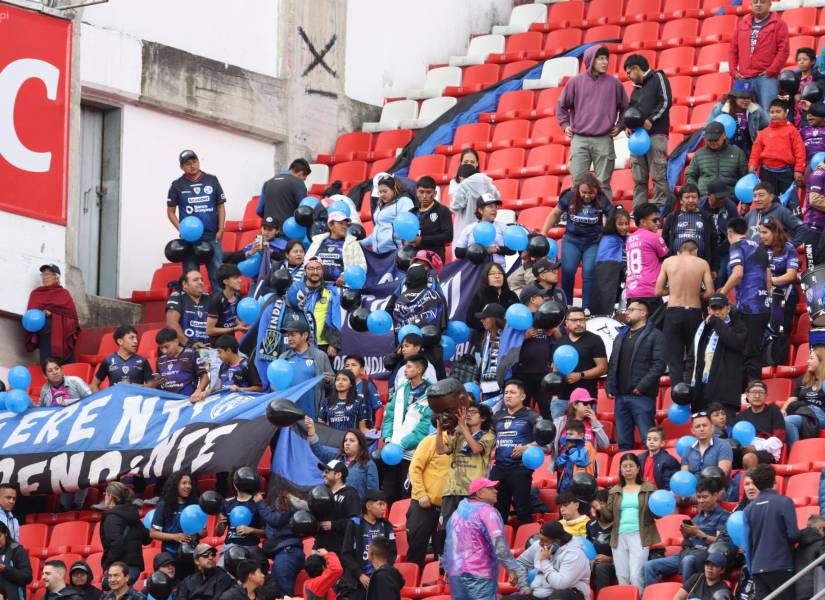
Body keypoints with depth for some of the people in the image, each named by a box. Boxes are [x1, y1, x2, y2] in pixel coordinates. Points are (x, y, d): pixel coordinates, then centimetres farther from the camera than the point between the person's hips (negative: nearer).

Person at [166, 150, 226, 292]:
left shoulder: (211, 181, 7)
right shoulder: (177, 185, 4)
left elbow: (221, 205, 11)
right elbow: (170, 211, 7)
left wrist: (220, 230, 0)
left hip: (212, 237, 0)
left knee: (217, 273, -2)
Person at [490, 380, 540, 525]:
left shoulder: (530, 416, -2)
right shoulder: (498, 416, 16)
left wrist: (527, 447, -18)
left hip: (520, 468, -6)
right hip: (499, 467, 6)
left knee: (522, 507, -6)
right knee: (497, 508, 8)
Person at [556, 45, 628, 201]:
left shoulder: (614, 83, 5)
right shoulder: (576, 82, 4)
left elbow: (625, 107, 16)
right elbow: (561, 105, 14)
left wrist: (619, 126, 8)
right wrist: (565, 125, 6)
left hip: (604, 140, 0)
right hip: (579, 140, 0)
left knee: (603, 182, 1)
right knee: (578, 181, -1)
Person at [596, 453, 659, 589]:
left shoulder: (649, 489, 7)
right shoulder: (614, 491, 15)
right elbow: (609, 516, 12)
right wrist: (600, 510, -8)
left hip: (639, 536, -4)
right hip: (619, 537, 4)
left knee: (636, 577, -13)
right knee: (622, 578, 4)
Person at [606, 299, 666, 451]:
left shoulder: (655, 335, 0)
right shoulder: (621, 336, 22)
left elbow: (659, 364, -10)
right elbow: (612, 364, 22)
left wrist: (641, 387, -15)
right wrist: (610, 388, 9)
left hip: (642, 396, -7)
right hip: (621, 396, 7)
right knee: (623, 442, 7)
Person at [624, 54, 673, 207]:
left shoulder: (658, 78, 4)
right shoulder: (636, 88, 25)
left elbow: (666, 102, -7)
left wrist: (651, 120, -14)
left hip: (656, 134, -7)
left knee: (658, 175, -9)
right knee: (639, 178, 3)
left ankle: (660, 207, -9)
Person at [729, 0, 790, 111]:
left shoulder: (778, 24, 4)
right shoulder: (742, 24, 18)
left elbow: (783, 50, -4)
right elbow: (733, 50, 18)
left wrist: (771, 71, -11)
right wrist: (733, 71, 5)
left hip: (766, 78, -4)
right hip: (744, 78, 4)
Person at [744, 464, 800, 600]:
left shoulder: (749, 508, 5)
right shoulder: (784, 502, -8)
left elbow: (748, 544, 8)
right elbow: (793, 534, -13)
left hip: (758, 568, 4)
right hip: (781, 567, -4)